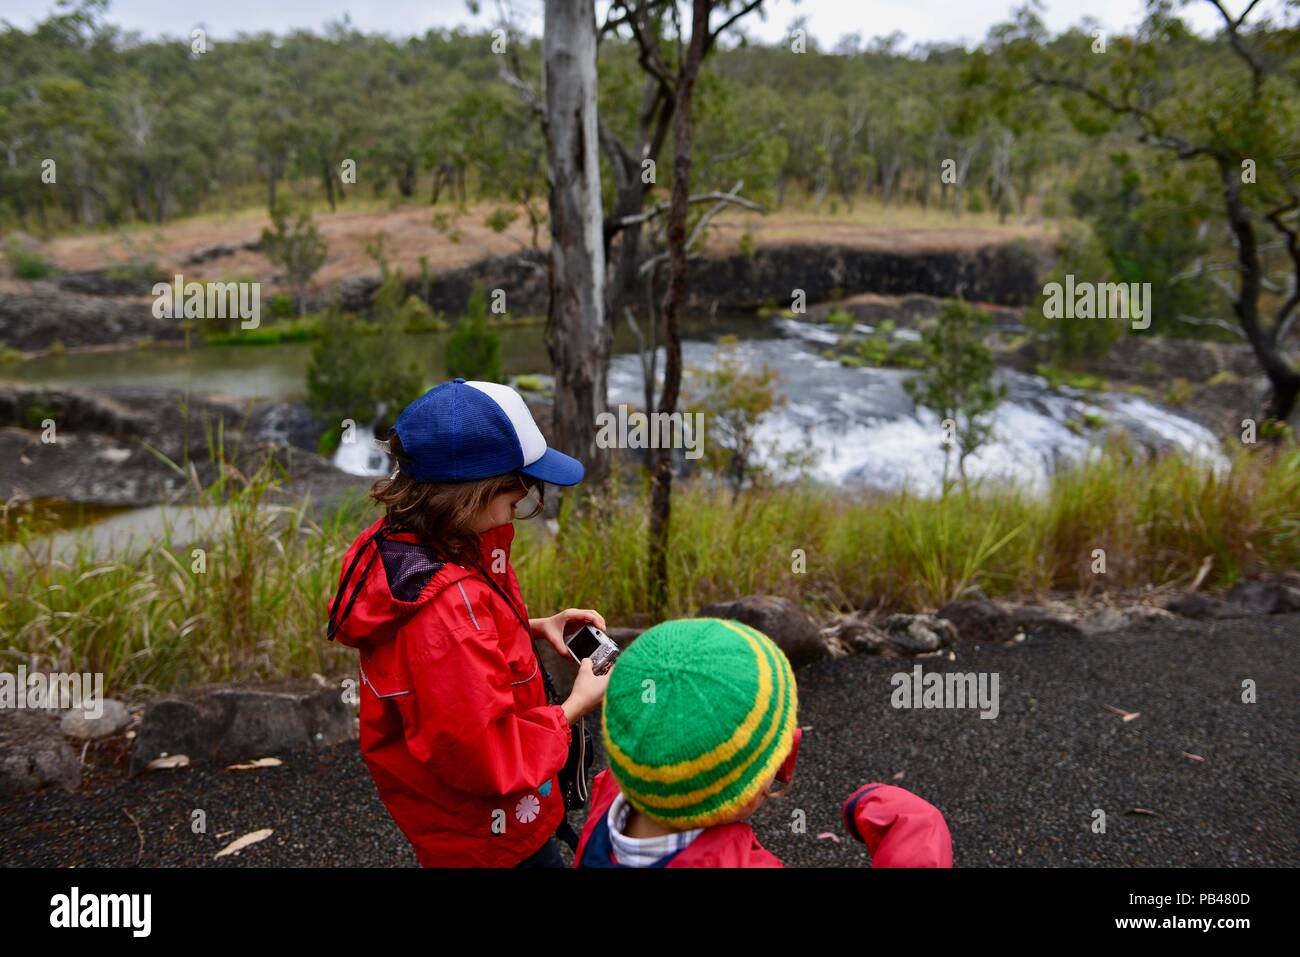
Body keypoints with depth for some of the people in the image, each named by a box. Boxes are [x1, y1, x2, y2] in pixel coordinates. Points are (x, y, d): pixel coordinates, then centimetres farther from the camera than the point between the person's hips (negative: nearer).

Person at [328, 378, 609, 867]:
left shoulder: (399, 543, -9)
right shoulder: (446, 611, -38)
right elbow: (488, 758, -30)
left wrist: (533, 627, -3)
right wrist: (578, 705, -18)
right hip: (488, 827, -9)